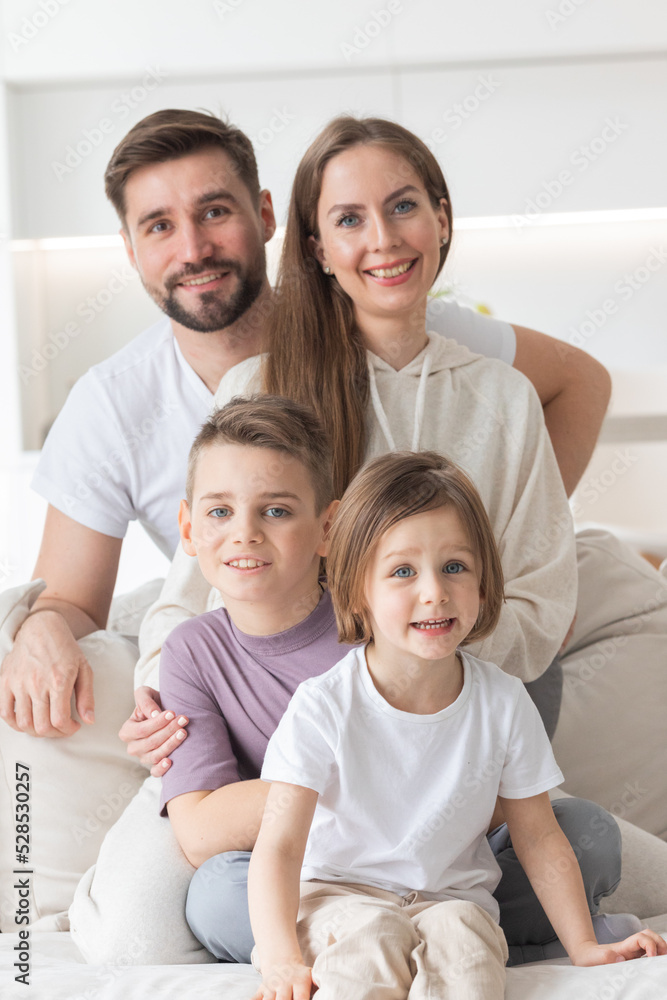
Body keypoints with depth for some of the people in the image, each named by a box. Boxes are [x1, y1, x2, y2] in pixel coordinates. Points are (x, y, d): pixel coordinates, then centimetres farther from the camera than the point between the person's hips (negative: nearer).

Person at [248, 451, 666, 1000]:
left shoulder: (503, 703, -6)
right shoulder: (324, 706, -15)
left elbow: (538, 837, 6)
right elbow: (278, 847, -18)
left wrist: (584, 946, 0)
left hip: (453, 895, 2)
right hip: (340, 892, -2)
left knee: (462, 938, -31)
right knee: (372, 938, -34)